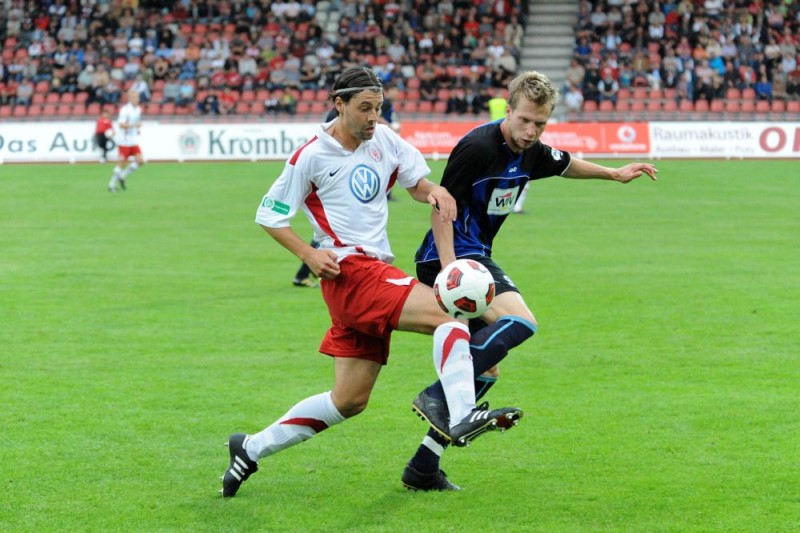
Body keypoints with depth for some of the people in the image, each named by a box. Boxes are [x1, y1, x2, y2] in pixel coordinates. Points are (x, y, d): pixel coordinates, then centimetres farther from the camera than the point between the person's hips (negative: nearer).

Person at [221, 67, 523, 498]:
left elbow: (416, 181, 21)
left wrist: (434, 192, -4)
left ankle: (252, 449, 19)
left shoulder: (385, 140, 10)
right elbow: (269, 215, 1)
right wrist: (309, 255, -14)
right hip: (350, 271, -7)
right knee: (449, 313, -25)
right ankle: (462, 417, -39)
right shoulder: (312, 156, -5)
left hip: (377, 274, 7)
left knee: (350, 400, 8)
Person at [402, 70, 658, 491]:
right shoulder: (477, 146, -18)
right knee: (520, 320, -29)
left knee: (486, 370, 9)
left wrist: (614, 173, 35)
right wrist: (450, 267, -28)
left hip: (473, 256, 10)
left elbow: (565, 164, 32)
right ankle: (439, 396, -29)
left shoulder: (531, 153, 9)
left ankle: (423, 468, 9)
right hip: (450, 256, -10)